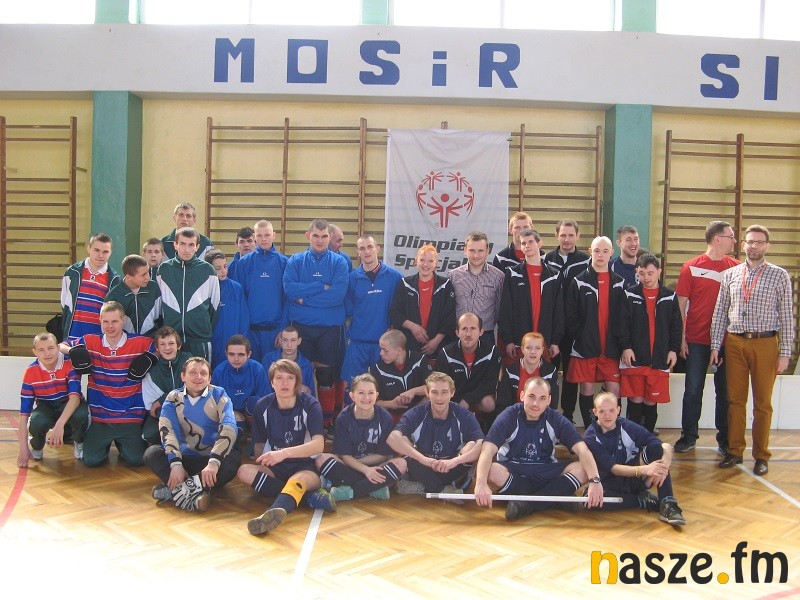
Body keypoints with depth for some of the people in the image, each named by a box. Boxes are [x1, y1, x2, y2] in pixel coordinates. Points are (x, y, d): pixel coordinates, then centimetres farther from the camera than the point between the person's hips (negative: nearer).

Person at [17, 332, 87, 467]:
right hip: (46, 407, 1)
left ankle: (79, 444, -1)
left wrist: (59, 424, -48)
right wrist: (23, 449, -20)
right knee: (37, 423, -33)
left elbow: (74, 396, -32)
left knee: (81, 415, -36)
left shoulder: (70, 364, -23)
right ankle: (37, 447, 5)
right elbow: (24, 411, -15)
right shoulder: (31, 372, -16)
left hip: (70, 405, -1)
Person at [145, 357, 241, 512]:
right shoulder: (173, 398, 2)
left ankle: (176, 489, -36)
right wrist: (176, 464, -30)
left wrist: (213, 462, -33)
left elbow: (229, 428, -19)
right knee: (152, 453, -22)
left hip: (213, 458, -2)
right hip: (185, 458, 2)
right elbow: (167, 431, -13)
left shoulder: (219, 395, -3)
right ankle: (192, 491, -38)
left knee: (234, 458, -32)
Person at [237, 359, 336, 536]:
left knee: (297, 481, -37)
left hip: (305, 467, -4)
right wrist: (263, 462, -12)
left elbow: (318, 445, -21)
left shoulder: (310, 405, -9)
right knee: (244, 471, -24)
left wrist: (284, 453, -34)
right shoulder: (263, 406, 0)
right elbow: (259, 444, 8)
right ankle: (309, 495, -29)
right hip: (276, 468, 4)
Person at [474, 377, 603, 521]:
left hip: (545, 474, 2)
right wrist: (481, 483, -43)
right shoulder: (508, 417, -12)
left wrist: (595, 480, -34)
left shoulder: (556, 420, -5)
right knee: (489, 471, -35)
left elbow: (582, 450, -15)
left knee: (582, 469, -23)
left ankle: (528, 504, -29)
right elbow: (488, 450, -25)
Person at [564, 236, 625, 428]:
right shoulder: (579, 282, 0)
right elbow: (570, 315, -2)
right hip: (585, 347, -2)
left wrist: (619, 343, -1)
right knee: (587, 389, 5)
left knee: (614, 390, 1)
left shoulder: (619, 283, 7)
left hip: (610, 348, 2)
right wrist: (578, 338, -7)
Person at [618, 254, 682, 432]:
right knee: (635, 400, 1)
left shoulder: (670, 296, 7)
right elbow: (622, 324, -2)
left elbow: (676, 326, 9)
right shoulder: (630, 295, 1)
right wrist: (625, 346, -10)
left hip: (659, 359, 2)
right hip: (634, 357, -1)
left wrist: (674, 349, 3)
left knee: (652, 401, 7)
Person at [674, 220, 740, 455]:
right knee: (693, 390, 6)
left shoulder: (736, 268, 3)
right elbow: (681, 305, -1)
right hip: (697, 340, -1)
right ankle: (688, 436, 18)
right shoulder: (692, 267, -2)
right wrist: (682, 338, -4)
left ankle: (725, 439, 20)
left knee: (725, 391, 9)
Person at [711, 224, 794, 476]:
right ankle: (734, 451, 18)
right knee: (735, 399, 8)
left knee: (763, 403, 6)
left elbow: (786, 316, -1)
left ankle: (761, 456, 16)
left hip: (765, 344, -2)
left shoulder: (779, 276, 1)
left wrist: (785, 353, -5)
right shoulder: (730, 275, 7)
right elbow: (720, 313, 9)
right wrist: (715, 346, 3)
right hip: (735, 342, 2)